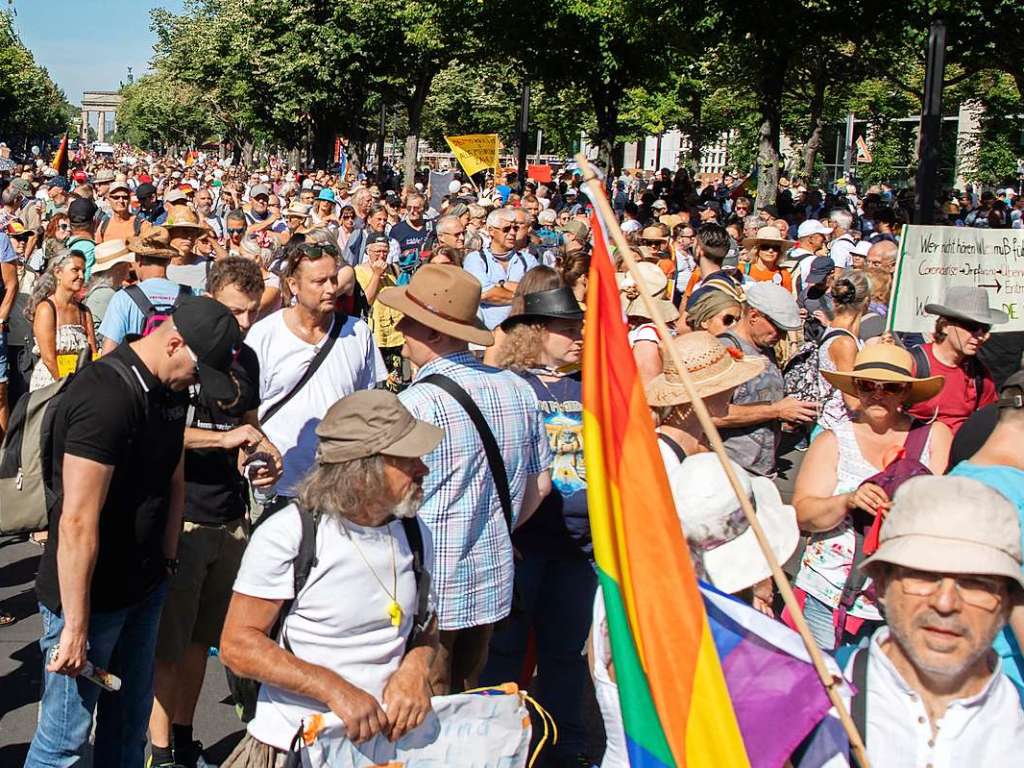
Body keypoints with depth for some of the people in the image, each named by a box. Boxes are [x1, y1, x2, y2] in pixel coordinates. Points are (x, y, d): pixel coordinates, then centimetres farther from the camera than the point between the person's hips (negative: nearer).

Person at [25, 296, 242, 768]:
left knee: (130, 715, 18)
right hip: (91, 594, -8)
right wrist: (76, 627, -22)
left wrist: (168, 559, 10)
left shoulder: (169, 389, 4)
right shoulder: (104, 396, -25)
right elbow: (78, 521, -26)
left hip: (144, 587, 8)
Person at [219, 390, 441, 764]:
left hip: (385, 737, 3)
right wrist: (333, 687, -22)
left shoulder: (414, 534, 4)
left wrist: (415, 667, -6)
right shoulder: (286, 535, -13)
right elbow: (237, 644, -12)